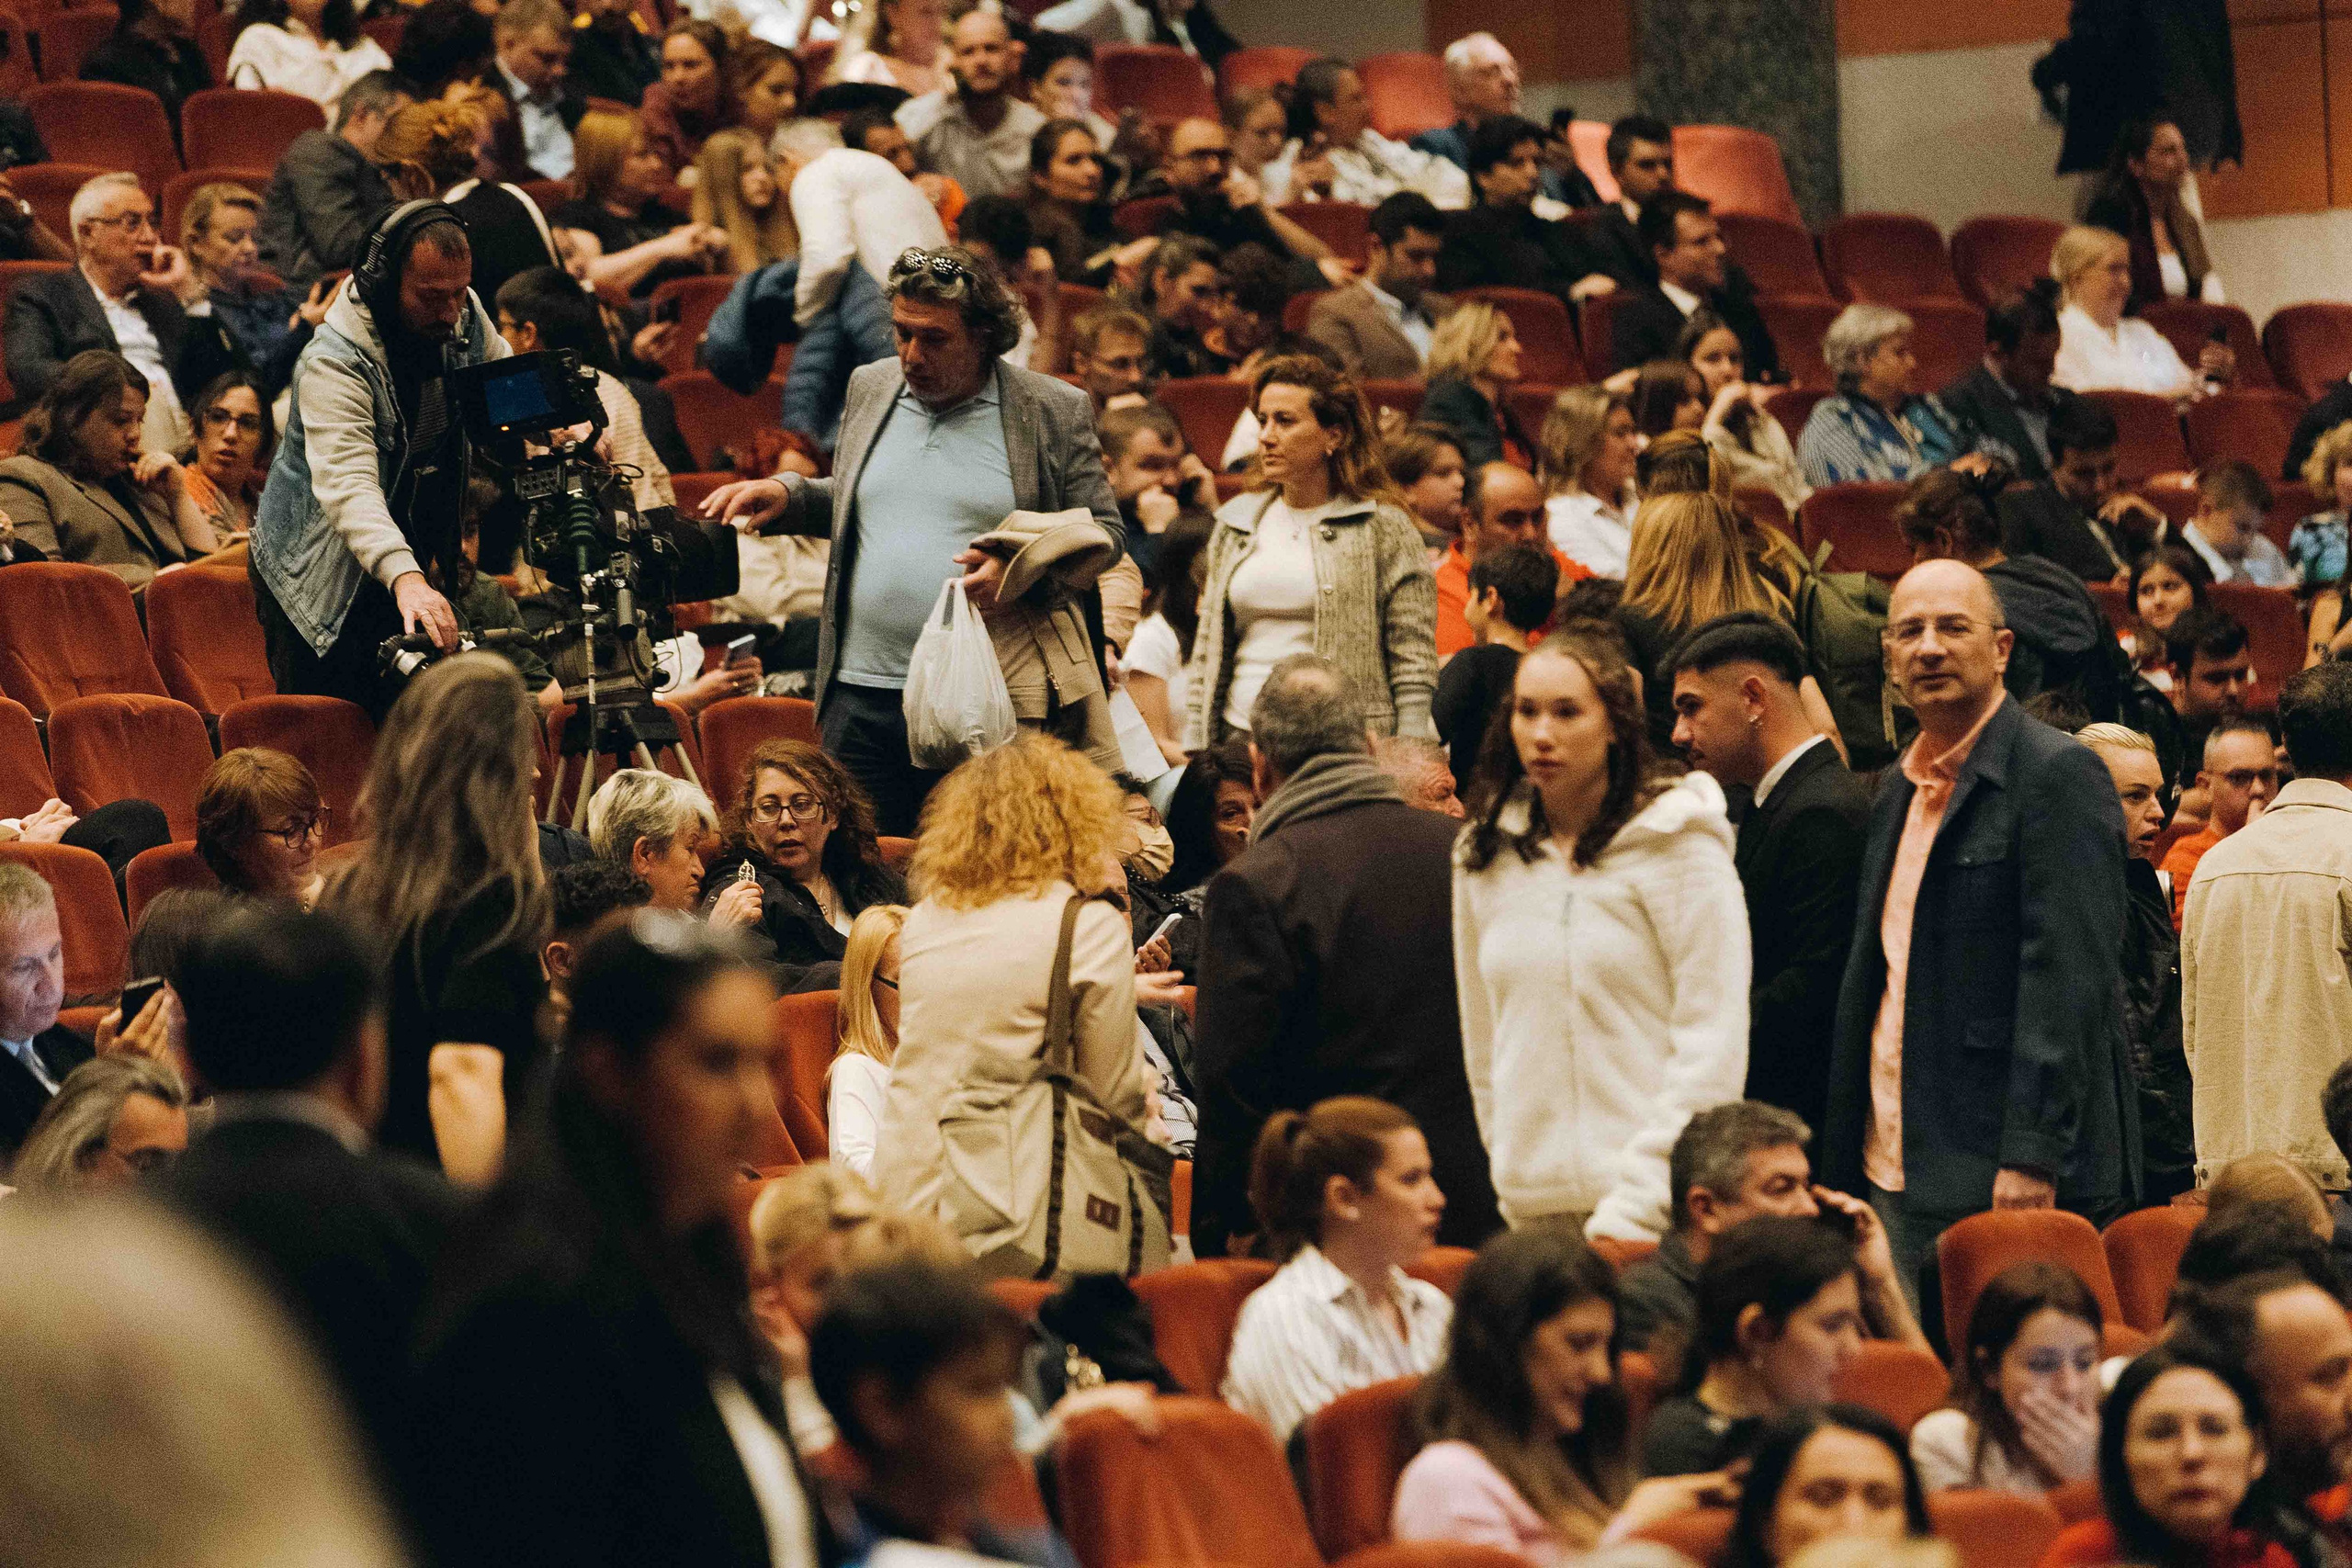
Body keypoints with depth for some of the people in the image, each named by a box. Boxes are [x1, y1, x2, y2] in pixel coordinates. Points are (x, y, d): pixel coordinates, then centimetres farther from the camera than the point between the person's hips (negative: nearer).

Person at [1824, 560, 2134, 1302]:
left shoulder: (2058, 775, -7)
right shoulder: (1900, 790, 19)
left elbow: (2068, 978, -14)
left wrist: (2032, 1159, -20)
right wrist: (1843, 1167, 16)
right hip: (1895, 1178, 8)